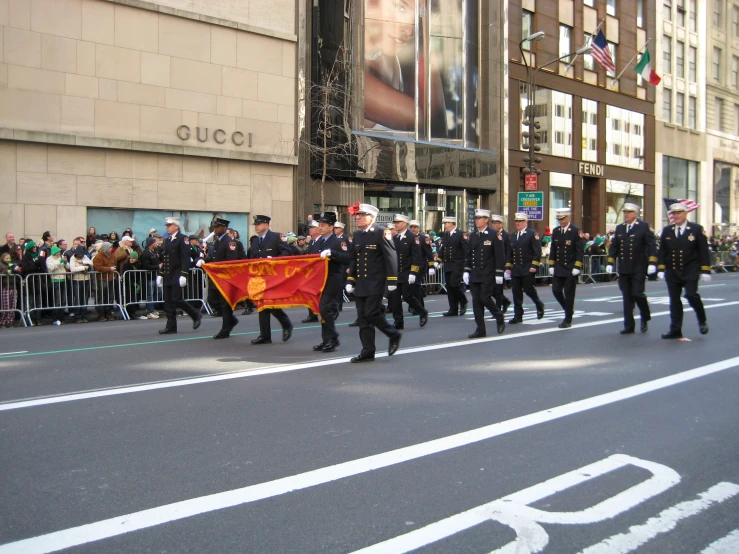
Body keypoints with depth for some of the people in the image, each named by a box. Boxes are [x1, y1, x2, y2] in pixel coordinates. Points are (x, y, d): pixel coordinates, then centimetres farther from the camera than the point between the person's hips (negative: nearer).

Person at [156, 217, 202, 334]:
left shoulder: (182, 239, -7)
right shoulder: (166, 241, 16)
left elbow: (186, 258, -14)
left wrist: (183, 275, -21)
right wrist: (160, 275, 14)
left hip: (177, 276, -7)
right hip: (167, 276, 7)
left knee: (176, 300, -11)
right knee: (168, 302, 4)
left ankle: (196, 315, 7)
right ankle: (171, 326, 7)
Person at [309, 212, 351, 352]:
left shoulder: (339, 242, -6)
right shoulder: (316, 242, 14)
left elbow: (347, 258, -20)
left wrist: (331, 253, -30)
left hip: (333, 282, -7)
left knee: (325, 309, -14)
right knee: (323, 310, 10)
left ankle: (332, 339, -4)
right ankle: (327, 341, 18)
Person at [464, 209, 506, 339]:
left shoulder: (495, 235, -7)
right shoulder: (473, 235, 11)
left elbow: (500, 255, -9)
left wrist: (499, 274, -13)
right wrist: (466, 271, 9)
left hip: (488, 275, -6)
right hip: (474, 275, 6)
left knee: (485, 298, -8)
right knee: (476, 301, 4)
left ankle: (500, 319, 18)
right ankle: (480, 330, 9)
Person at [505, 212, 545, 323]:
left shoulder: (533, 234, -4)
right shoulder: (512, 236, 14)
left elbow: (537, 251, -9)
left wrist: (534, 266, -16)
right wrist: (508, 267, 9)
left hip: (528, 269, -6)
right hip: (515, 270, 6)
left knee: (528, 289, -1)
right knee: (516, 292, 4)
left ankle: (539, 305, 27)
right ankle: (518, 316, 8)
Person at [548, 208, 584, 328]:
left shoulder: (576, 231, -8)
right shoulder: (555, 231, 8)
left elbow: (580, 251, -10)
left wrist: (577, 267, -17)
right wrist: (551, 265, 7)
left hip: (571, 269, -5)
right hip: (558, 268, 5)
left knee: (569, 294, -1)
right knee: (556, 290, 1)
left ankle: (568, 320, 8)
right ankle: (569, 309, 25)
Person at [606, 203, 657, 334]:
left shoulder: (645, 227, -2)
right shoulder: (619, 228, 12)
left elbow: (651, 246, -7)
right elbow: (613, 247, 14)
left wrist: (652, 263, -15)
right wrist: (610, 263, 6)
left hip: (638, 269, -4)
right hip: (623, 269, 4)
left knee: (637, 294, -9)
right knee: (627, 298, 5)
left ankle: (645, 317, 18)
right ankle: (629, 326, 10)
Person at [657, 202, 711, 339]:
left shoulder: (697, 229, 0)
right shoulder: (667, 231, 9)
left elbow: (704, 252, -2)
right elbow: (662, 252, 11)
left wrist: (705, 271, -7)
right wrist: (661, 269, 3)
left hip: (691, 271, -3)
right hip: (672, 272, 4)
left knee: (691, 295, -16)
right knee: (674, 300, 3)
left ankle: (702, 320, 10)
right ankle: (675, 330, 9)